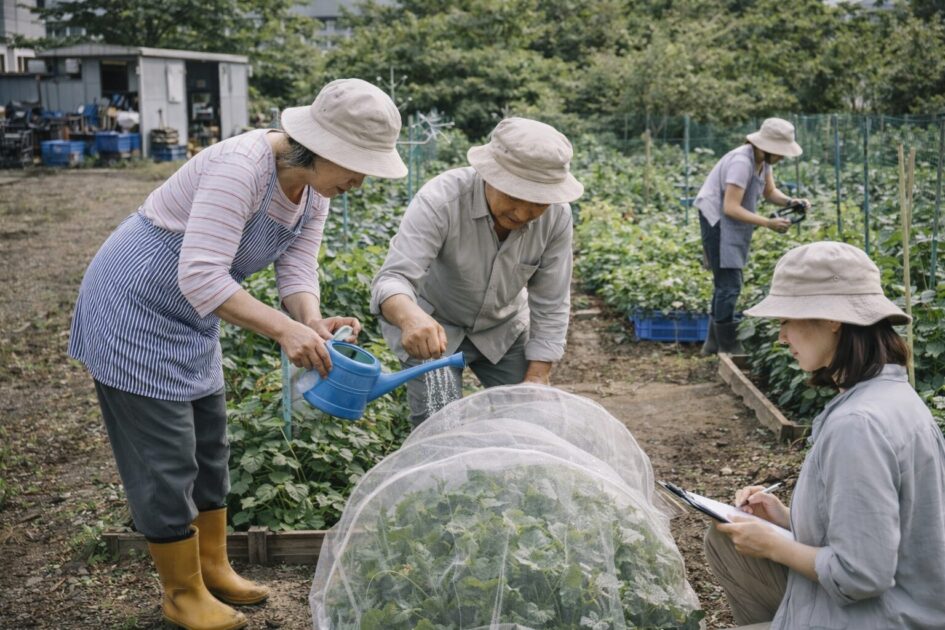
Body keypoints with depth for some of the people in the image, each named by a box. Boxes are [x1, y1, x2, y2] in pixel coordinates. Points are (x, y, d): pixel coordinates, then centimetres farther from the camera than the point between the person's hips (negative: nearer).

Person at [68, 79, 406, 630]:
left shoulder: (315, 188, -4)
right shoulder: (241, 167, -32)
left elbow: (297, 271, -6)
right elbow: (201, 276, -38)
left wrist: (315, 324, -26)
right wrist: (284, 328, -41)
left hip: (189, 317, 9)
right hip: (132, 307, -9)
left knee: (209, 445, 16)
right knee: (166, 459, 0)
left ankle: (213, 567, 33)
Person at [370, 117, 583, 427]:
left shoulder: (557, 216, -21)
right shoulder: (440, 201, -32)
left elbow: (550, 306, -13)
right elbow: (393, 277, -40)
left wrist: (536, 381, -16)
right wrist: (411, 318, -62)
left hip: (502, 328, 3)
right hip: (431, 325, -3)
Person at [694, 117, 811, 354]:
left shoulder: (763, 159, 2)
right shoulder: (741, 162, -25)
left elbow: (770, 192, 10)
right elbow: (731, 208, -28)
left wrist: (791, 202, -10)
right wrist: (768, 223, -29)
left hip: (732, 225, 10)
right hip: (718, 222, -10)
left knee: (726, 283, 14)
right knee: (729, 284, -10)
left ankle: (713, 343, 24)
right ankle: (728, 348, -4)